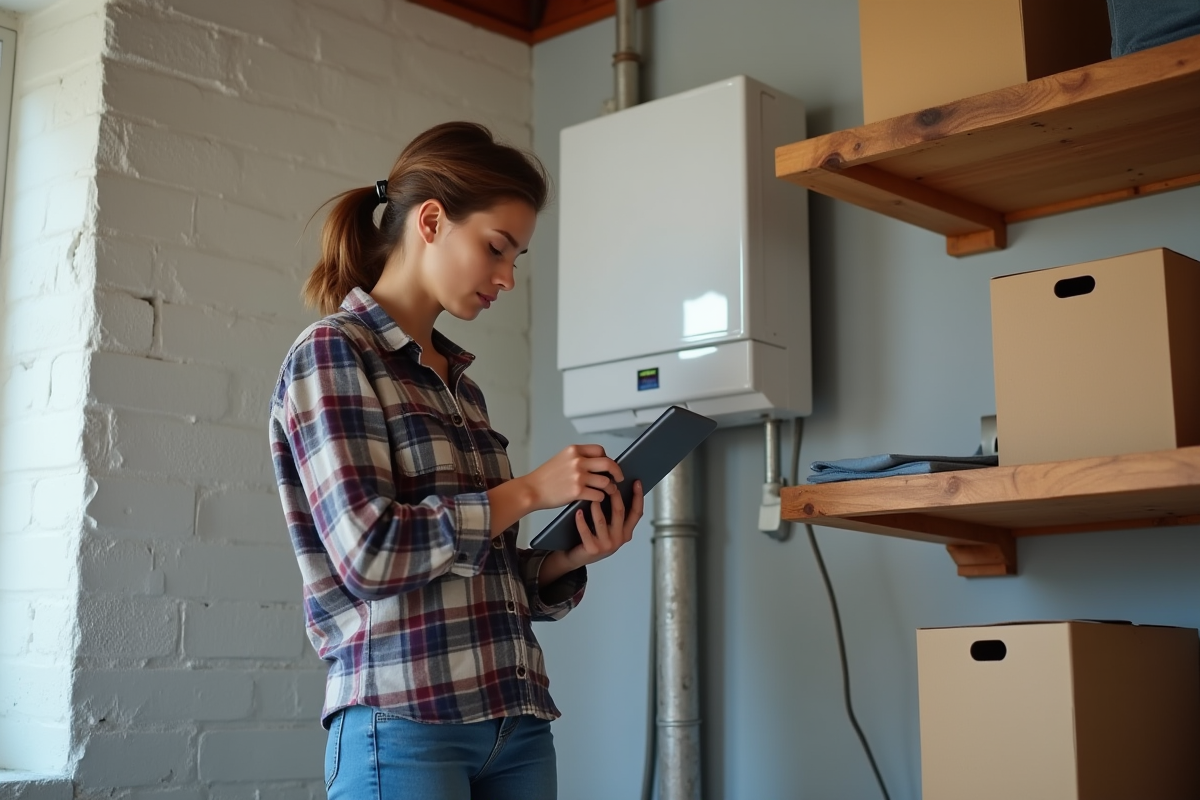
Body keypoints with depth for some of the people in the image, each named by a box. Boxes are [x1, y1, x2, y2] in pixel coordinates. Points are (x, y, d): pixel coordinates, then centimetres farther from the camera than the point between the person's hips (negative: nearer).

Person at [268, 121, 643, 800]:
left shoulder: (461, 383, 16)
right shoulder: (332, 354, -4)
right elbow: (370, 552, -15)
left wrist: (574, 555, -2)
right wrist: (524, 493, -8)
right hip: (406, 724, -7)